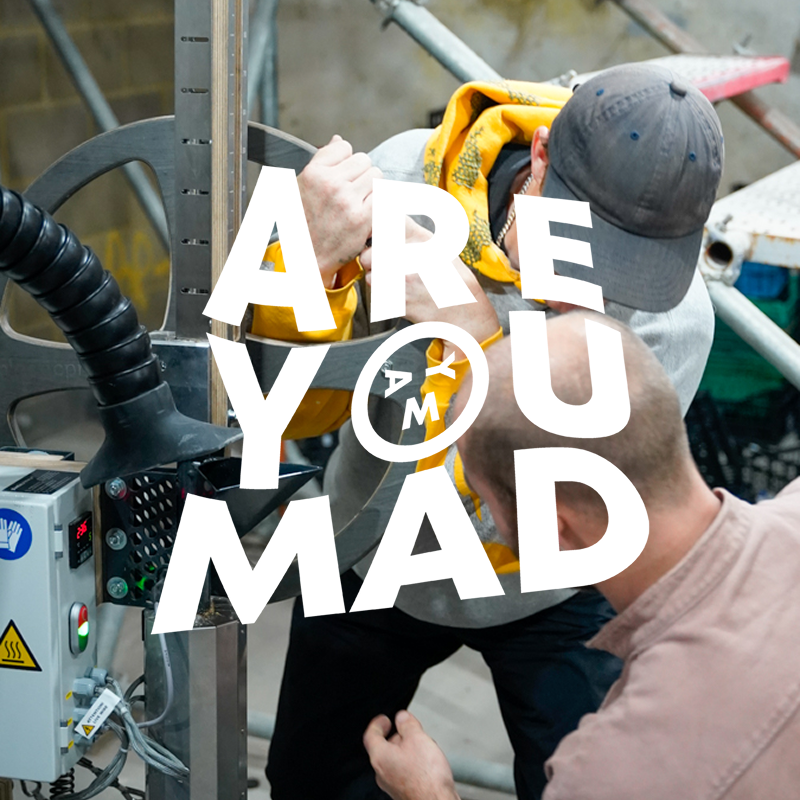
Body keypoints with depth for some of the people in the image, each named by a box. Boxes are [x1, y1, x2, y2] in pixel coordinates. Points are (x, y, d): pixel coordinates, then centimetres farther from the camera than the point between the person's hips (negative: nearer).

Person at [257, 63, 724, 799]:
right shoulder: (405, 179, -26)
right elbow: (296, 409, -23)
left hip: (548, 596, -2)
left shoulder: (669, 316, -32)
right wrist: (314, 261, -42)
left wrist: (476, 343, -46)